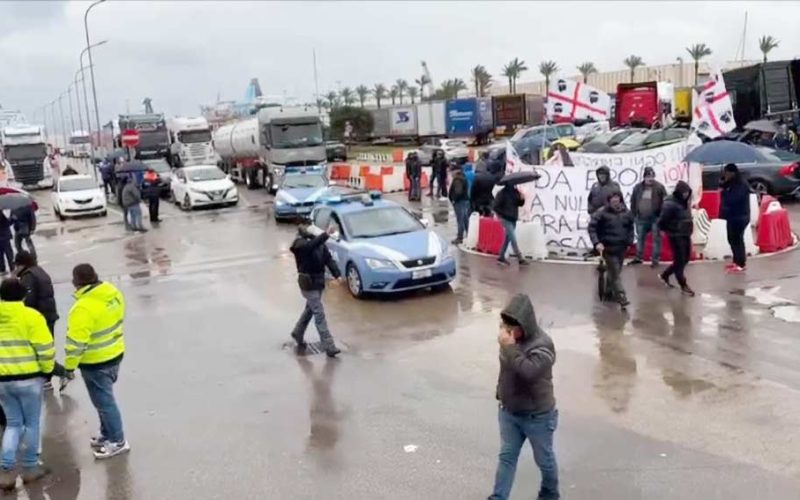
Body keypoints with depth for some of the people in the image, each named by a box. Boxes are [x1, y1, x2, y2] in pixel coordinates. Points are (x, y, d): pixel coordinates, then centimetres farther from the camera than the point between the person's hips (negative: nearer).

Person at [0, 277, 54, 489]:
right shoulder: (31, 316, -11)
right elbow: (45, 349, -13)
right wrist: (46, 370, 2)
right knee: (31, 423, 11)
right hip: (28, 378, -4)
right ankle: (30, 468, 19)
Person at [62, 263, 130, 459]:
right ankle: (106, 435, 37)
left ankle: (118, 441, 18)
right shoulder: (113, 293, -4)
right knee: (105, 398, 23)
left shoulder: (84, 307, -29)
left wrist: (70, 366, -12)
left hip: (95, 362, -8)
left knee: (104, 402, 7)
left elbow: (77, 341, -25)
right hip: (115, 354, 8)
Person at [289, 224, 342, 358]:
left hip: (319, 281, 7)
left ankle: (297, 333, 44)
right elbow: (311, 245, -39)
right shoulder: (300, 244, -16)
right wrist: (326, 235, -52)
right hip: (308, 283, -7)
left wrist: (337, 274, -16)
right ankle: (329, 347, -8)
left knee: (310, 310, 23)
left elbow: (328, 259, -3)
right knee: (319, 315, -9)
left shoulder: (319, 242, 4)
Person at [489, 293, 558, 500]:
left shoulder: (542, 344, -25)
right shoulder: (511, 336, -3)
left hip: (537, 416, -6)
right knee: (506, 456, 11)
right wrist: (500, 393, 18)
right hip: (508, 412, 6)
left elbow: (528, 371, -40)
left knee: (544, 459, 15)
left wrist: (508, 347, -37)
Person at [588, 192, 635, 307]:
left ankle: (610, 291, 33)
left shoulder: (627, 213, 2)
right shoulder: (601, 213, -13)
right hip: (608, 247, -5)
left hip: (621, 247, 5)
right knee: (615, 272, -8)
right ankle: (621, 297, -9)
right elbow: (592, 227, -13)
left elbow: (630, 228, 16)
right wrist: (597, 243, -21)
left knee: (617, 271, 15)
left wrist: (629, 242, 10)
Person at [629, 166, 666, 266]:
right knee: (640, 238, 13)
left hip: (655, 218, -4)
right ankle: (638, 258, 24)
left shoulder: (659, 187, -7)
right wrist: (634, 215, 5)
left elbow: (665, 202, -8)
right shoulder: (638, 187, 3)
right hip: (641, 218, 4)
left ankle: (655, 259, 10)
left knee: (656, 239, 4)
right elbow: (633, 202, 8)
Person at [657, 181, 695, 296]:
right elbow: (662, 221, -20)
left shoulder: (684, 202, 8)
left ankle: (664, 275, 31)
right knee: (680, 260, 0)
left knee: (685, 259, 16)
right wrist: (670, 231, -8)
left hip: (686, 235, 9)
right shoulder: (670, 204, -20)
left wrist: (688, 229, 8)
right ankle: (683, 285, 11)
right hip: (676, 236, -9)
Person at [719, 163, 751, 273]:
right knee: (732, 240, 15)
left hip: (739, 217, -10)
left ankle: (742, 264, 0)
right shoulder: (732, 183, 12)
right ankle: (736, 261, 26)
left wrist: (724, 192, -12)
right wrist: (723, 184, -3)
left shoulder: (742, 185, -18)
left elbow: (732, 199, -27)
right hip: (732, 216, 10)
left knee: (737, 240, -6)